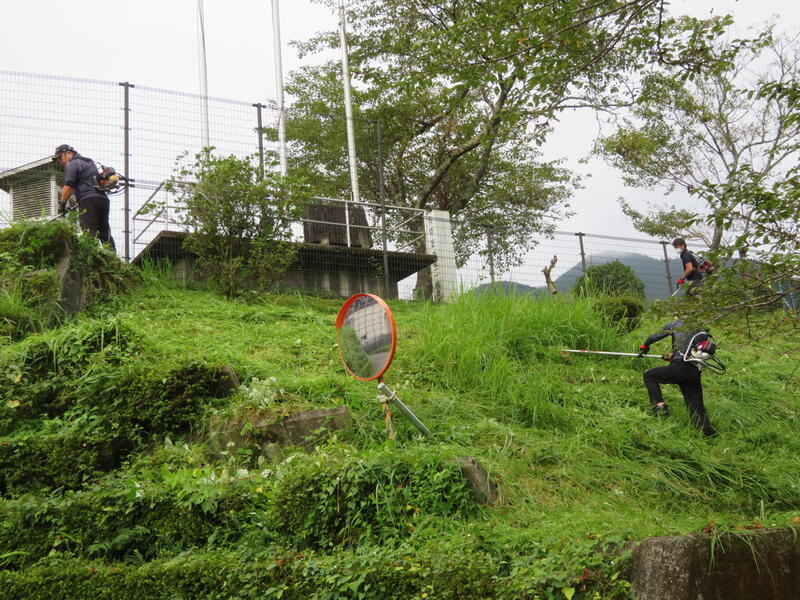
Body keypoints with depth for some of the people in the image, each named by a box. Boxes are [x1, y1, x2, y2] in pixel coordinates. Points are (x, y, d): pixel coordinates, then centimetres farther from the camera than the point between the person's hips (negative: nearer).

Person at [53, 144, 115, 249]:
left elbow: (68, 187, -9)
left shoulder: (72, 164, 0)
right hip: (103, 198, 8)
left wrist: (62, 204, 2)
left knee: (89, 233, -12)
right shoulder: (89, 162, 27)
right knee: (105, 234, 6)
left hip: (88, 200, -8)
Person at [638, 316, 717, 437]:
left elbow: (654, 337, 19)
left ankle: (659, 406, 1)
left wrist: (644, 346, 38)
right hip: (695, 372, 5)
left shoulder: (675, 325, 11)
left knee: (649, 375, 12)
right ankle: (707, 430, 3)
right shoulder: (701, 331, 22)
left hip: (679, 368, -5)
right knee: (696, 404, 14)